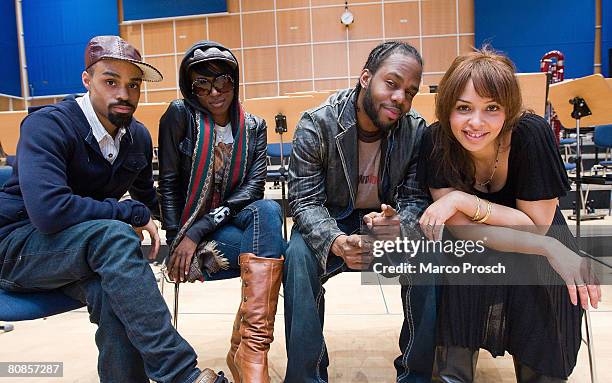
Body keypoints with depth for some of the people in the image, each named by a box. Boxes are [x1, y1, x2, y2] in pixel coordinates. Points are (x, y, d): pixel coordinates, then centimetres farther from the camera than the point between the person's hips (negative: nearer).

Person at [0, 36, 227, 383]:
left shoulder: (138, 136, 2)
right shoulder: (48, 125, -18)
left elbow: (148, 197, 22)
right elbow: (48, 211, -32)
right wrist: (134, 213, -24)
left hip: (87, 248, 5)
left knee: (115, 296, -31)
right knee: (114, 235, -34)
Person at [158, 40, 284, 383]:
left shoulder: (253, 127, 5)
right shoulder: (179, 115, -2)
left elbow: (253, 188, -7)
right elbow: (169, 184, -4)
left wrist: (199, 231, -17)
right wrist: (179, 240, -14)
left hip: (237, 222, 3)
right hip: (189, 231, -3)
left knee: (268, 210, -33)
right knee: (272, 251, -29)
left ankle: (249, 351, -31)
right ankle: (245, 351, -17)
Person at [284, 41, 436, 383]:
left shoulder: (416, 130, -8)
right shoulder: (316, 124, -16)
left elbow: (417, 198, -7)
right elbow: (305, 201, -17)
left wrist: (398, 225, -33)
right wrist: (336, 242, -39)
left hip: (391, 223, 2)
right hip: (330, 224, -1)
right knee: (299, 258, -31)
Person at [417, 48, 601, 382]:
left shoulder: (532, 135, -26)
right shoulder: (436, 141, -23)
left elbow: (537, 226, -23)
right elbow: (461, 228, -24)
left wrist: (461, 200, -34)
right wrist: (549, 249, -33)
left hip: (540, 239, 0)